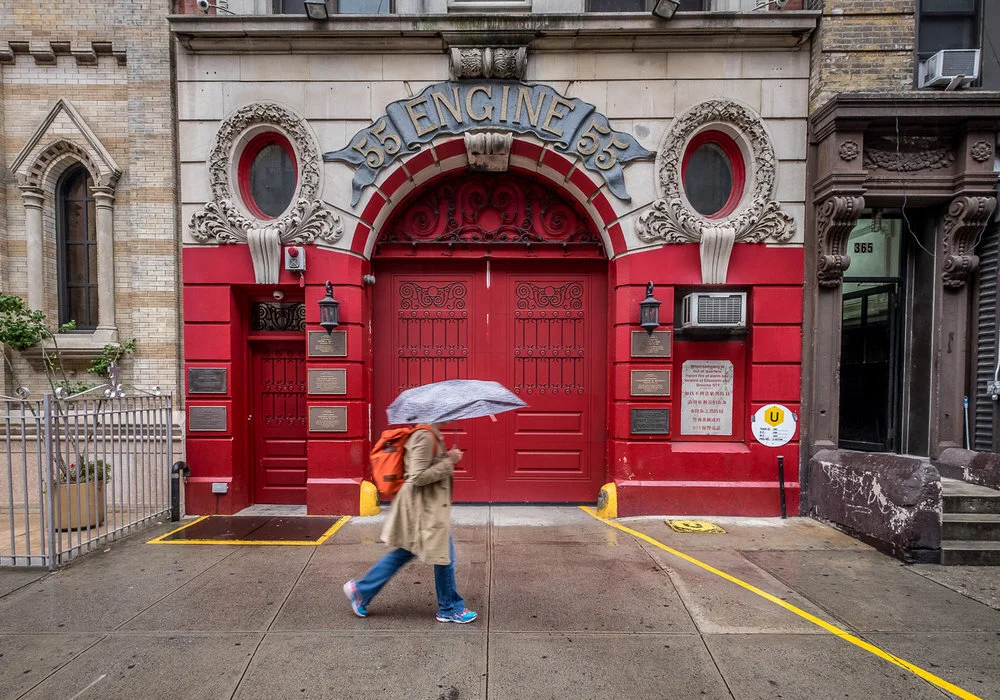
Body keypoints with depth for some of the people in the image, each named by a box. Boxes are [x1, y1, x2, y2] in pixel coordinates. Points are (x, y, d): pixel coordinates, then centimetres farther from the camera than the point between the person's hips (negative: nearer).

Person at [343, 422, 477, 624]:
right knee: (444, 556, 5)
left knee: (405, 553, 20)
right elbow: (418, 477, -25)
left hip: (430, 506, 10)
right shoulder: (425, 436, -23)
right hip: (424, 509, -10)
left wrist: (447, 458, 5)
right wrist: (448, 462, -21)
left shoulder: (432, 435, 8)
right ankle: (450, 609, 24)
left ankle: (360, 590, 30)